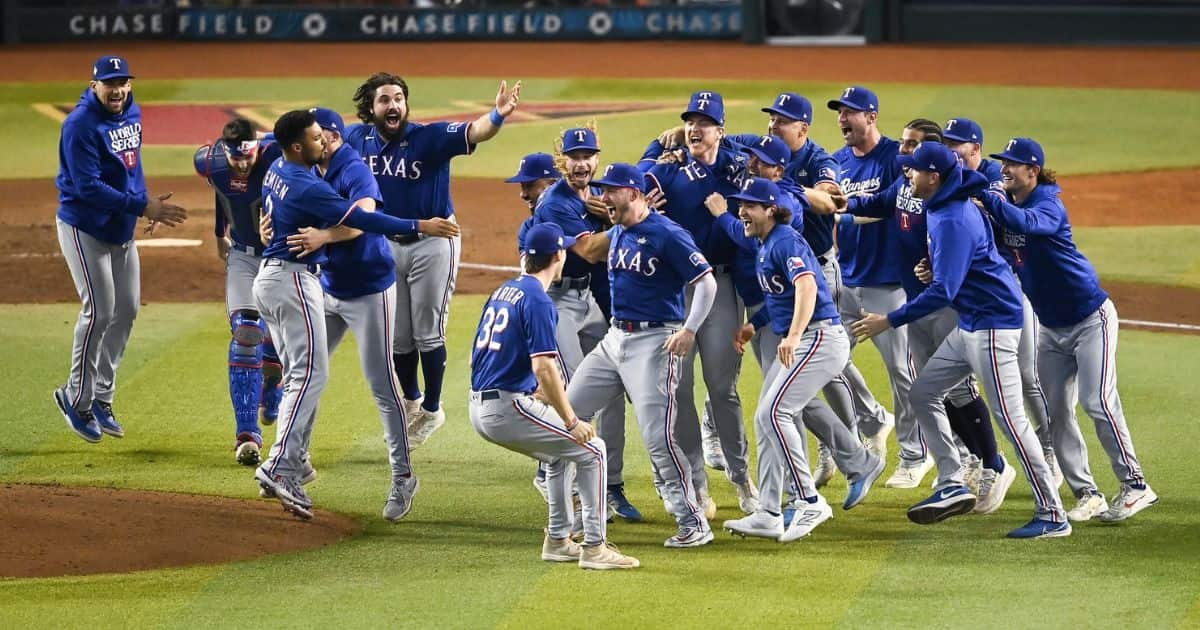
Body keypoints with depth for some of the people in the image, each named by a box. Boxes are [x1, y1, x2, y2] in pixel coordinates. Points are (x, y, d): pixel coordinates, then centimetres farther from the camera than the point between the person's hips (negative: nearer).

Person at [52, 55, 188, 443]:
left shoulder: (132, 113, 3)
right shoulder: (81, 125, -22)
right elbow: (89, 188, -26)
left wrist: (146, 202, 4)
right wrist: (141, 205, -28)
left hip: (122, 229, 8)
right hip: (84, 228, -8)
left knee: (127, 309, 11)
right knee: (99, 312, -9)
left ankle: (101, 397, 23)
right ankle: (77, 399, 6)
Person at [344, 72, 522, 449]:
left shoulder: (429, 138, -21)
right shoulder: (358, 139, -6)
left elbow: (474, 133, -36)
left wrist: (498, 115, -58)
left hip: (432, 244, -5)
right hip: (387, 245, 5)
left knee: (428, 333, 3)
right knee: (398, 336, 14)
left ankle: (432, 410, 19)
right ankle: (411, 402, 36)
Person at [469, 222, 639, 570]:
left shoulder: (501, 293, 16)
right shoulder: (538, 300, -12)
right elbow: (543, 367, -21)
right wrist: (572, 421, -15)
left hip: (480, 410, 9)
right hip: (509, 408, -9)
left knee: (559, 453, 27)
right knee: (591, 450, 1)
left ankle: (558, 541, 27)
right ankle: (595, 547, -3)